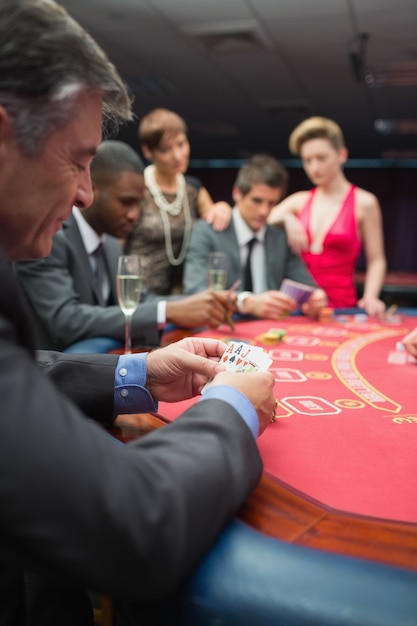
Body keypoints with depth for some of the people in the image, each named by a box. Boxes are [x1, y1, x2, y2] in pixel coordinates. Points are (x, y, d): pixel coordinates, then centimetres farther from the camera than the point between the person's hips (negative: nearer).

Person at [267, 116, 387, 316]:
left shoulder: (364, 203, 2)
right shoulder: (299, 201, 13)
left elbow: (376, 261, 3)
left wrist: (370, 297, -12)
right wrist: (285, 218, -8)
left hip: (339, 306, -2)